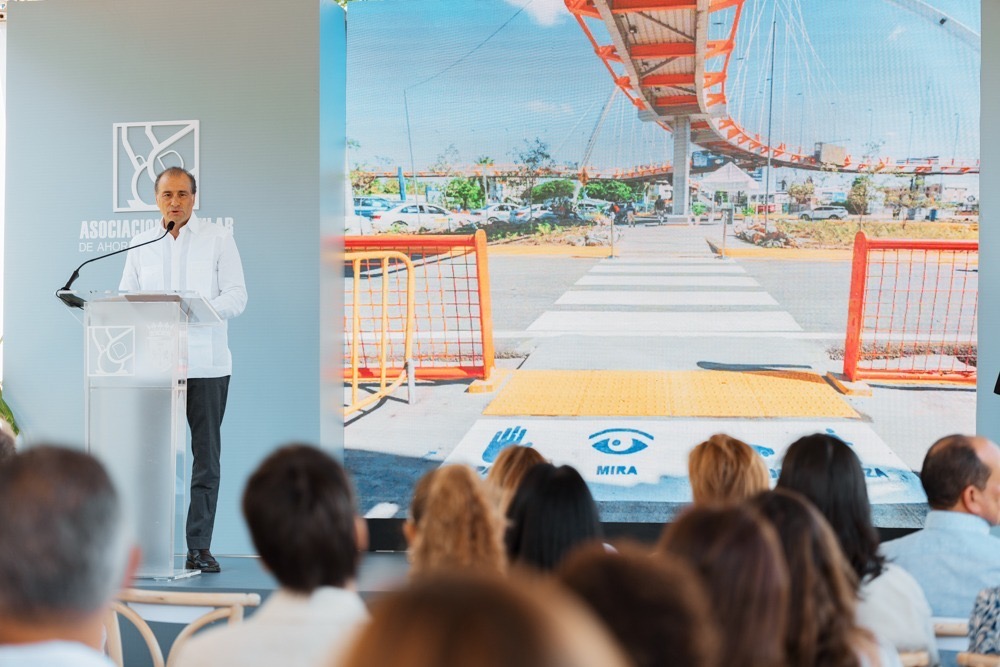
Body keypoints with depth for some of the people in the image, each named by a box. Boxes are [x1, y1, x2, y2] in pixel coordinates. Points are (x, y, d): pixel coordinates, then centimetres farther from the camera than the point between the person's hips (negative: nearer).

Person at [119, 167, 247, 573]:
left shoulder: (219, 239, 5)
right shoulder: (141, 245, 14)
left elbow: (236, 297, -2)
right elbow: (125, 298, 11)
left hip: (206, 364, -2)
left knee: (205, 456, 0)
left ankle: (199, 547, 4)